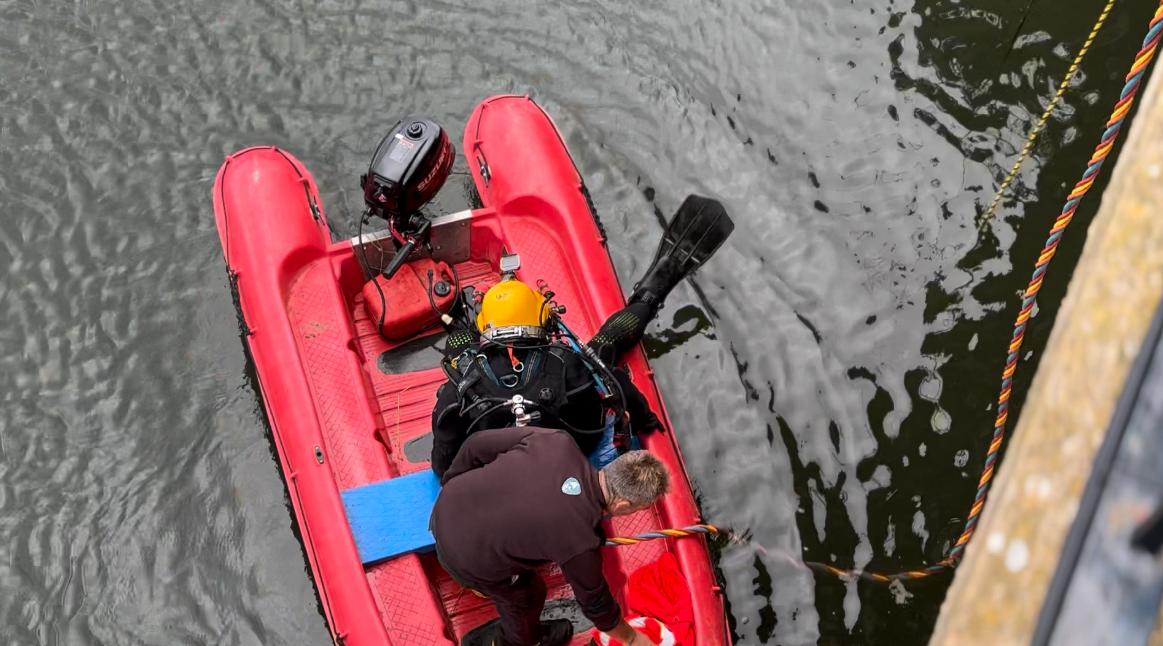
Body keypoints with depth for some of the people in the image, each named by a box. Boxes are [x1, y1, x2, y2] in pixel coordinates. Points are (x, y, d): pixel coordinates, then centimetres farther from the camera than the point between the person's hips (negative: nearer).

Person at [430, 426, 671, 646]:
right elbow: (594, 601, -6)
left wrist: (451, 481, 14)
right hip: (466, 557, -5)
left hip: (447, 505, 5)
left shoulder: (558, 442, -16)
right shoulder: (580, 539, -26)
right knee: (527, 595, 24)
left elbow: (479, 443, -5)